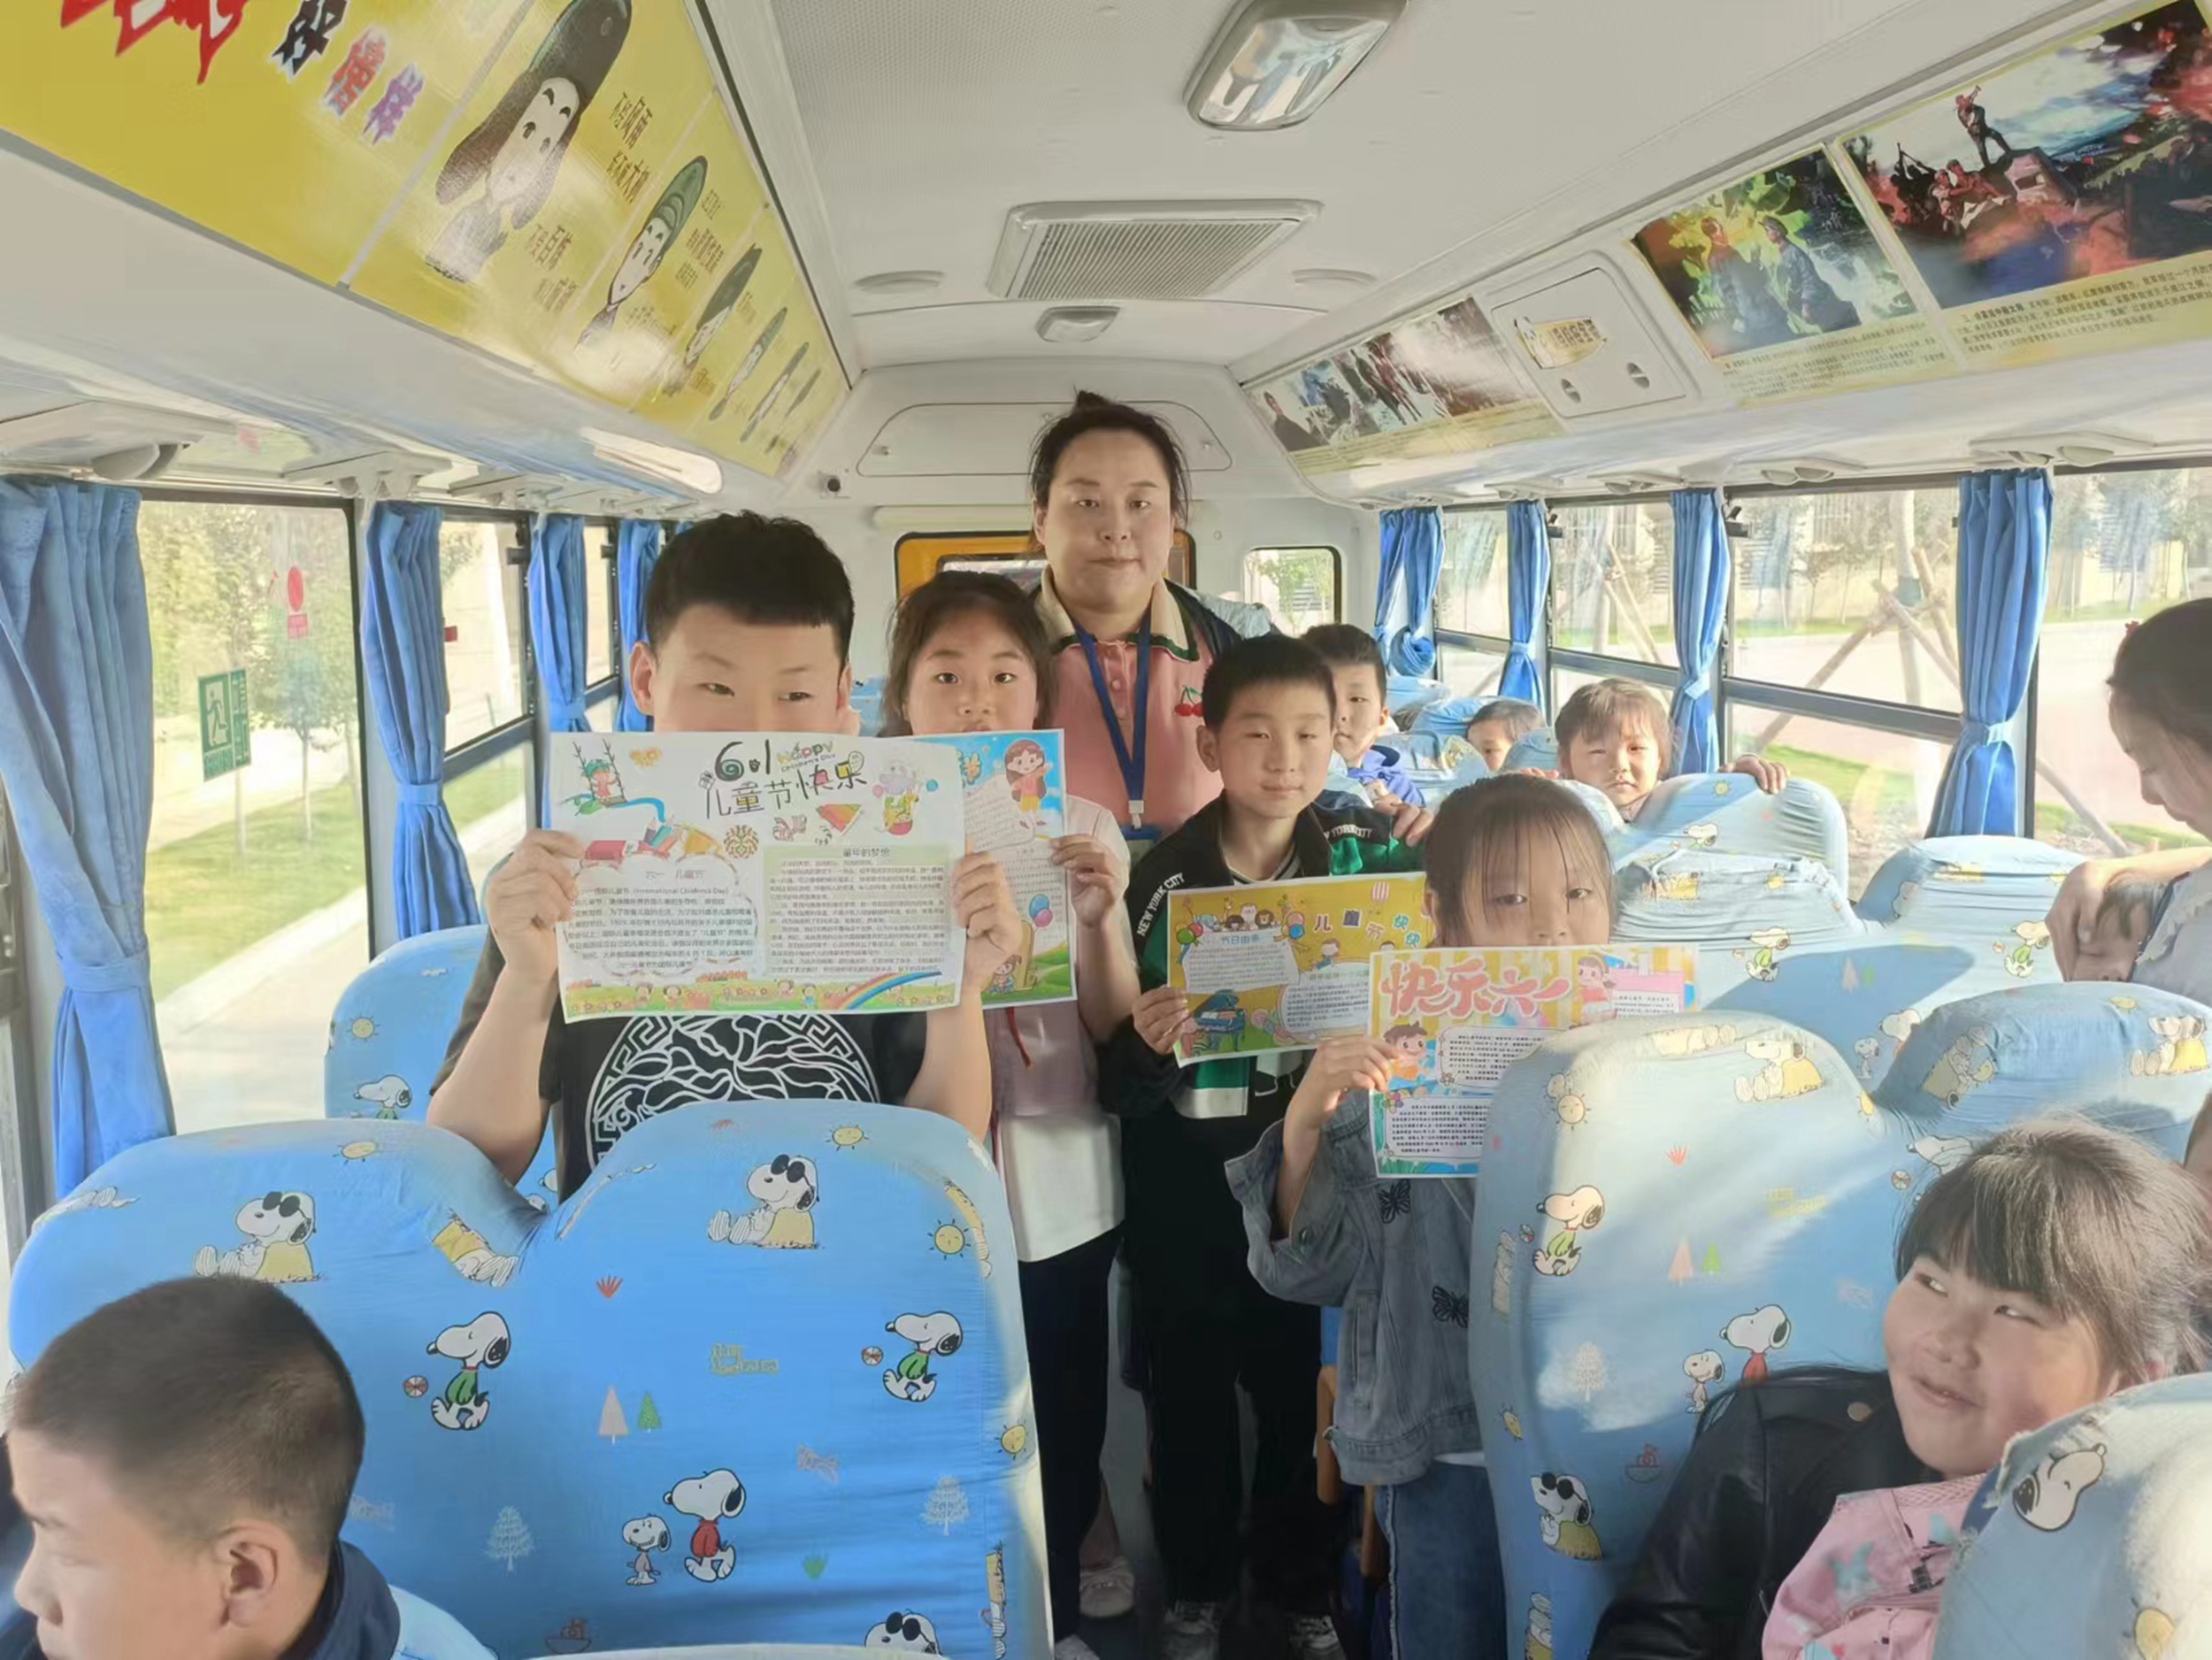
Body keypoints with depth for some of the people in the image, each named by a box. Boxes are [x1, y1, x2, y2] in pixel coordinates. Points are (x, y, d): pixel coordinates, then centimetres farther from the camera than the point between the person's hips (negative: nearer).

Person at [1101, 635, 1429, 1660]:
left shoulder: (1370, 854, -5)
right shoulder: (1165, 878, -12)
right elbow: (1119, 1080, -11)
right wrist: (1147, 1044, -32)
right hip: (1189, 1174, -1)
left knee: (1309, 1377, 12)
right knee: (1190, 1382, 11)